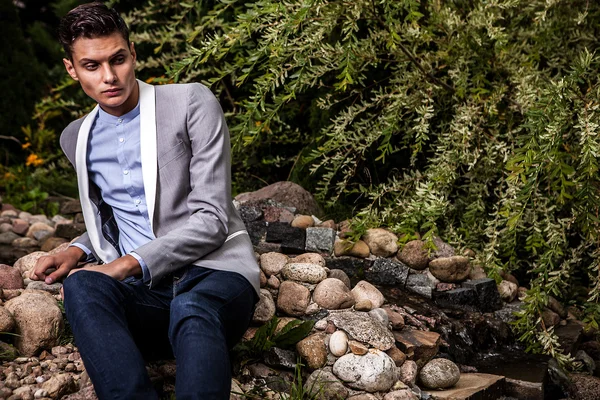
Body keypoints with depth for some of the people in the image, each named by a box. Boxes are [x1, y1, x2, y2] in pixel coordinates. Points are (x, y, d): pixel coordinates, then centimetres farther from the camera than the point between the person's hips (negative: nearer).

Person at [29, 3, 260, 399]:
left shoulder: (192, 103, -1)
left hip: (213, 271, -3)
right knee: (81, 286, -31)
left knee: (191, 310, -39)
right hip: (143, 291, 4)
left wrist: (128, 263, -15)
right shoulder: (77, 138, 16)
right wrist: (79, 251, 8)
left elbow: (211, 219, -7)